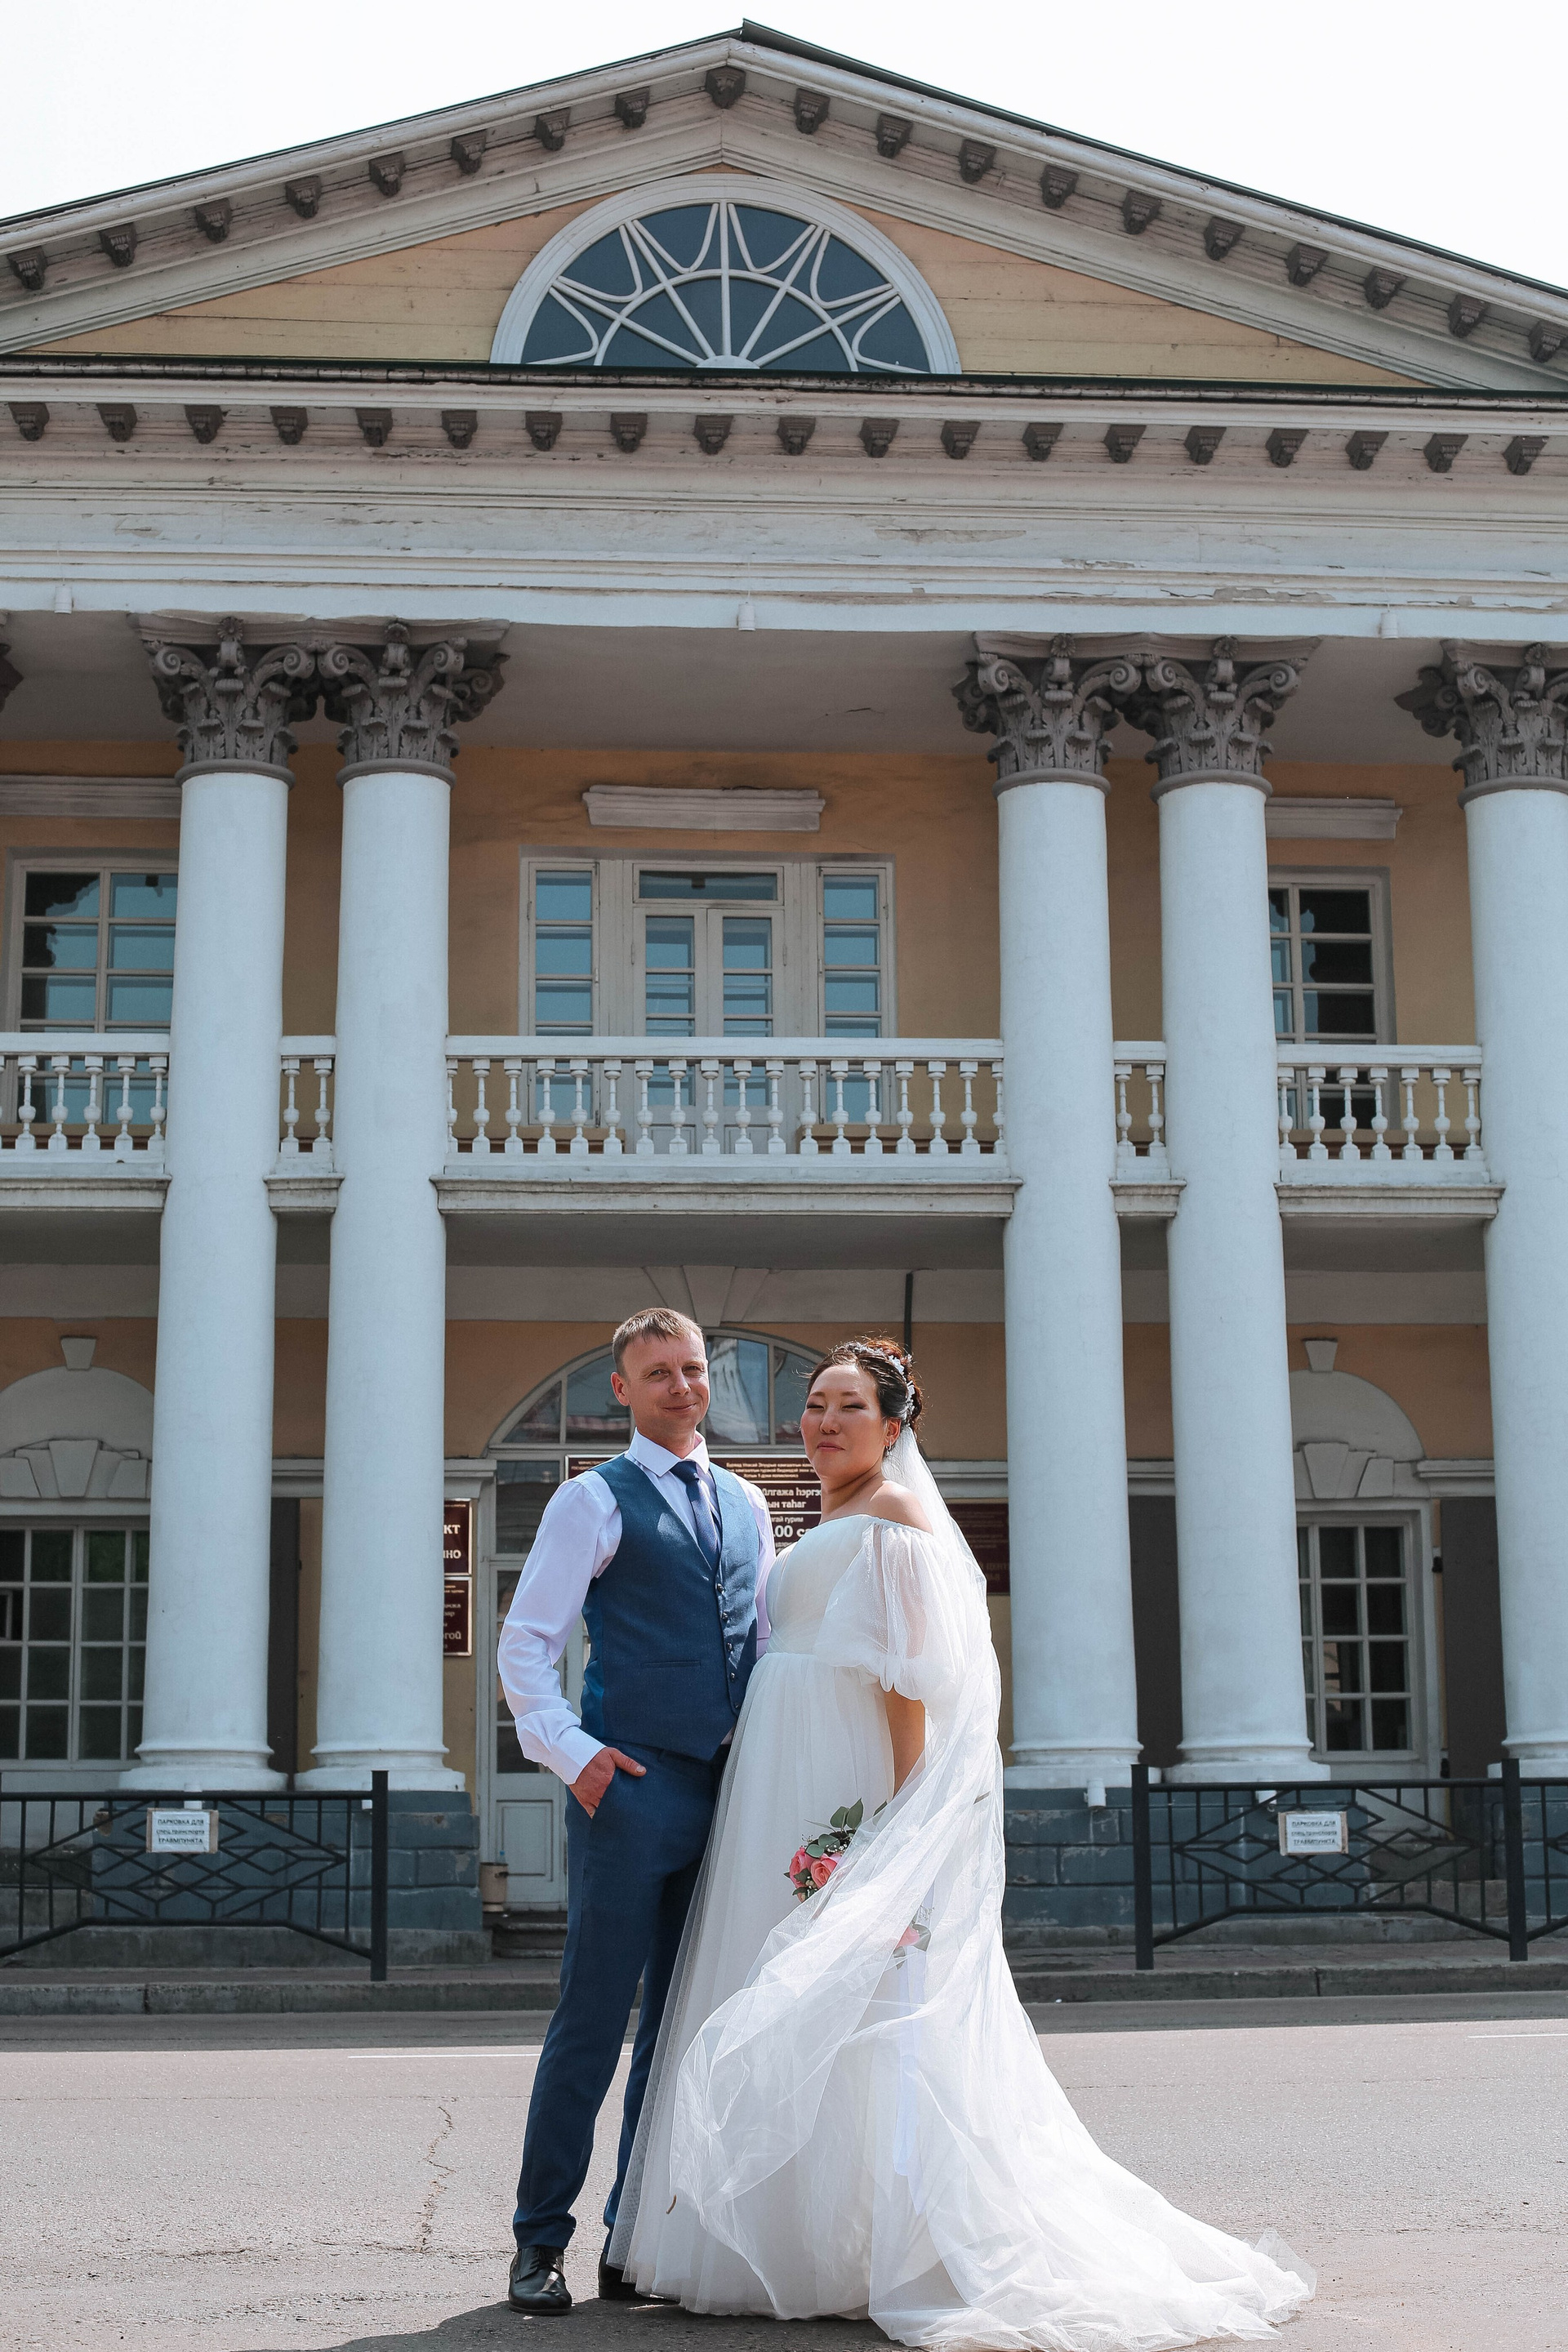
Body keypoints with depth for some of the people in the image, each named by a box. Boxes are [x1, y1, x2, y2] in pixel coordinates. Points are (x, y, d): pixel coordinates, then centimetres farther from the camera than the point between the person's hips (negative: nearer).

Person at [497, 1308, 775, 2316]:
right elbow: (526, 1642, -3)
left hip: (728, 1784, 6)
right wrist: (571, 1752, -13)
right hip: (634, 1783, -6)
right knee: (593, 2018, -5)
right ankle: (541, 2244, 4)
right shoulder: (594, 1501, 0)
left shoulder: (745, 1504, 17)